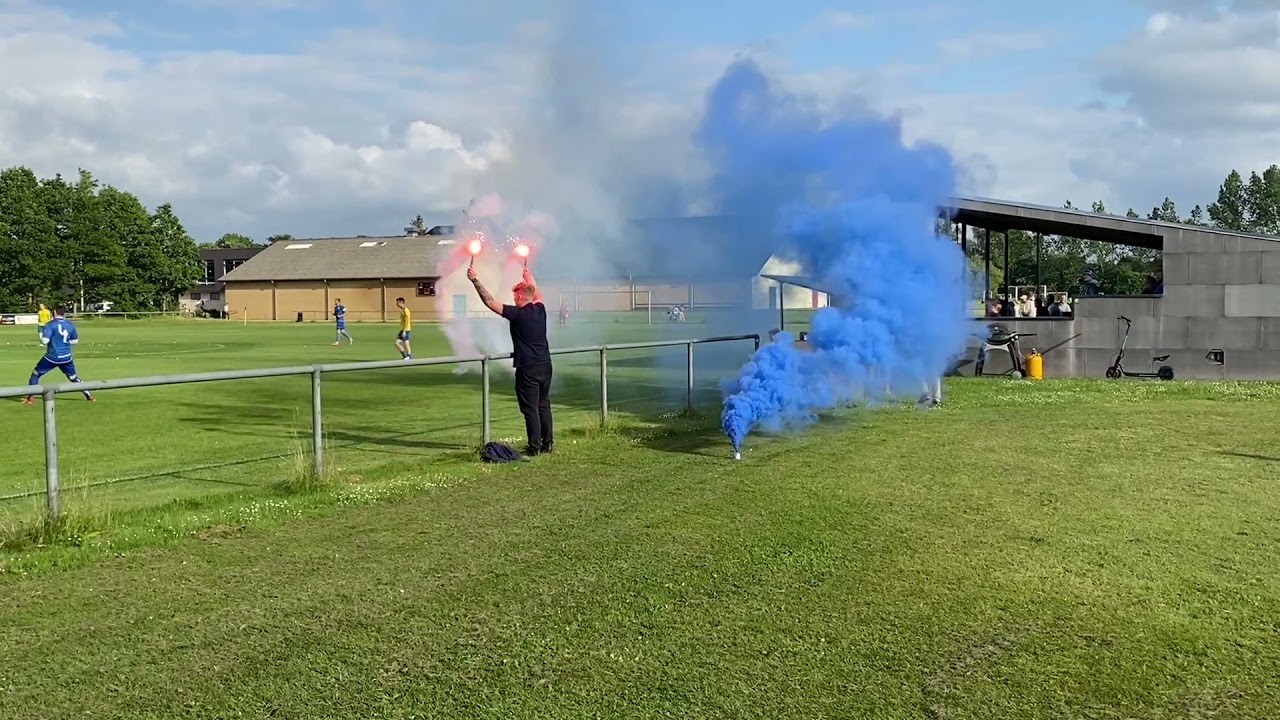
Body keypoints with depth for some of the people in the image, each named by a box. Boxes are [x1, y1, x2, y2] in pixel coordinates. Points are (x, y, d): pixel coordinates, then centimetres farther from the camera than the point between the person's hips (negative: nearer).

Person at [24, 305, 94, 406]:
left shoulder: (50, 324, -11)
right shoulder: (70, 325, 2)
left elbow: (44, 341, -17)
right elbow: (75, 340, 12)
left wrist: (41, 338, 5)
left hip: (52, 358, -3)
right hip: (66, 358, 4)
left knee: (36, 374, 12)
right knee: (73, 377, 18)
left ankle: (29, 398, 7)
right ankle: (89, 395, 16)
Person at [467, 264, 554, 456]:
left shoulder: (518, 314, -13)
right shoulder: (540, 310, 5)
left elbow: (489, 301, -13)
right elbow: (537, 295, 30)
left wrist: (475, 280, -8)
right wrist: (530, 278, 45)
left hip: (528, 368, -7)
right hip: (545, 366, 7)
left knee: (530, 409, -1)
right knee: (544, 405, 15)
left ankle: (534, 447, 2)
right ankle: (548, 444, 18)